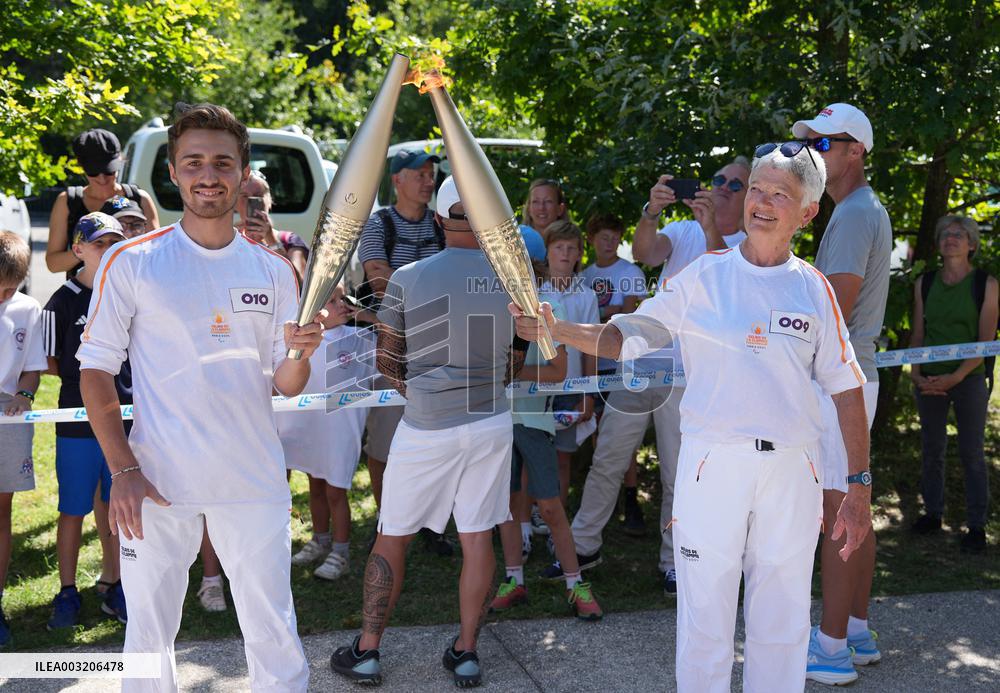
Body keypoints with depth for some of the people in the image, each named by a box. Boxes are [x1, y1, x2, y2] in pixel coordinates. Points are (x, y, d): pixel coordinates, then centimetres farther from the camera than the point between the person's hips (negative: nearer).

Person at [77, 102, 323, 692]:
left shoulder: (274, 271, 5)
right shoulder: (132, 263, -2)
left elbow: (286, 386, 6)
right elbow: (96, 368, -1)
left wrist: (300, 356, -17)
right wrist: (123, 469, -9)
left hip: (255, 482, 2)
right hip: (155, 485, -1)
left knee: (275, 637, 8)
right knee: (149, 633, 11)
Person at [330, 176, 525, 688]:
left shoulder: (407, 280, -9)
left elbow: (386, 361, 0)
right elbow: (514, 362, 8)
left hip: (426, 429, -2)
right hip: (491, 423, 3)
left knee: (392, 537, 10)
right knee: (477, 537, 11)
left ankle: (366, 651, 18)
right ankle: (466, 652, 20)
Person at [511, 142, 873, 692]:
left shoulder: (814, 289, 4)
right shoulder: (704, 275, 1)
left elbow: (845, 389, 6)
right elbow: (626, 337, 1)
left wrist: (860, 486, 3)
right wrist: (557, 330, -16)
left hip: (792, 473, 2)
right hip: (712, 465, -1)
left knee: (782, 625, 13)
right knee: (704, 620, 8)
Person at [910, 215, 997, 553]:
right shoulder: (925, 283, 6)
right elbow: (918, 334, 8)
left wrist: (955, 376, -17)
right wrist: (916, 374, -5)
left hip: (969, 379, -3)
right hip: (930, 379, 3)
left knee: (971, 453, 1)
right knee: (931, 449, 9)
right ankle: (932, 513, 22)